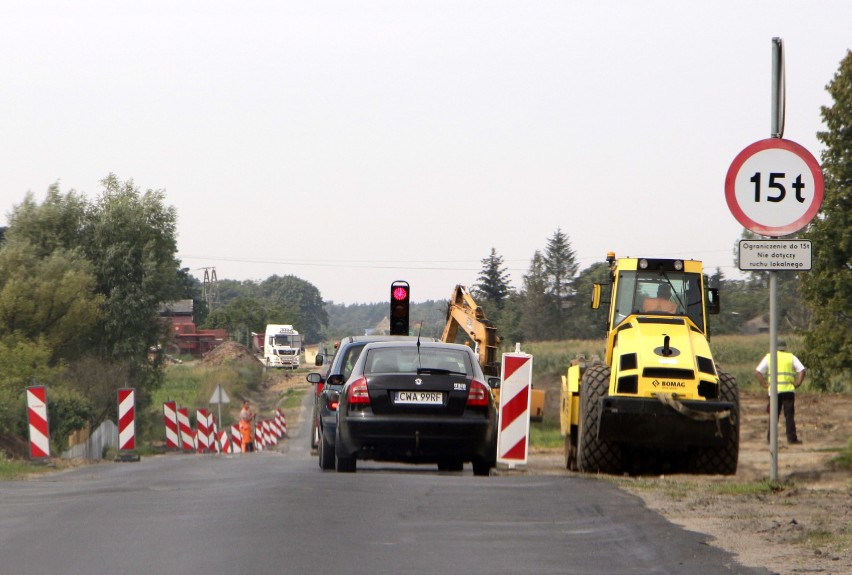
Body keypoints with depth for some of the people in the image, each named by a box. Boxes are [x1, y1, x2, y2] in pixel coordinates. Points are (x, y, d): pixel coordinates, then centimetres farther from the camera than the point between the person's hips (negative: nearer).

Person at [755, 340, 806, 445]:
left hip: (774, 390, 1)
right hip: (789, 390, -1)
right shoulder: (791, 357, 9)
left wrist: (765, 384, 4)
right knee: (789, 415, 2)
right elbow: (802, 370, -2)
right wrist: (797, 383, 3)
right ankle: (792, 438, -1)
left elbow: (757, 372, 2)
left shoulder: (768, 358, 10)